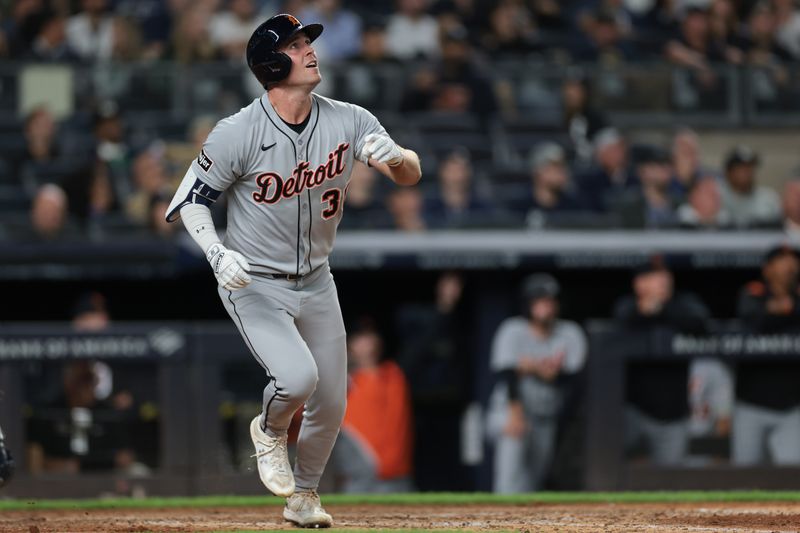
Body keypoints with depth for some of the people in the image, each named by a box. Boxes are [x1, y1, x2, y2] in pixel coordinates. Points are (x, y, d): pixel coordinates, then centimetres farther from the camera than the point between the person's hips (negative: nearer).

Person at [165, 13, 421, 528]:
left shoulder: (348, 121, -8)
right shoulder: (237, 134, -19)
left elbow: (411, 175, -10)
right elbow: (191, 199, -10)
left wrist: (395, 157, -34)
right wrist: (217, 253, -27)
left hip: (316, 282, 5)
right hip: (254, 285, -5)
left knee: (332, 403, 7)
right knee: (297, 377, -26)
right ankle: (270, 430, 10)